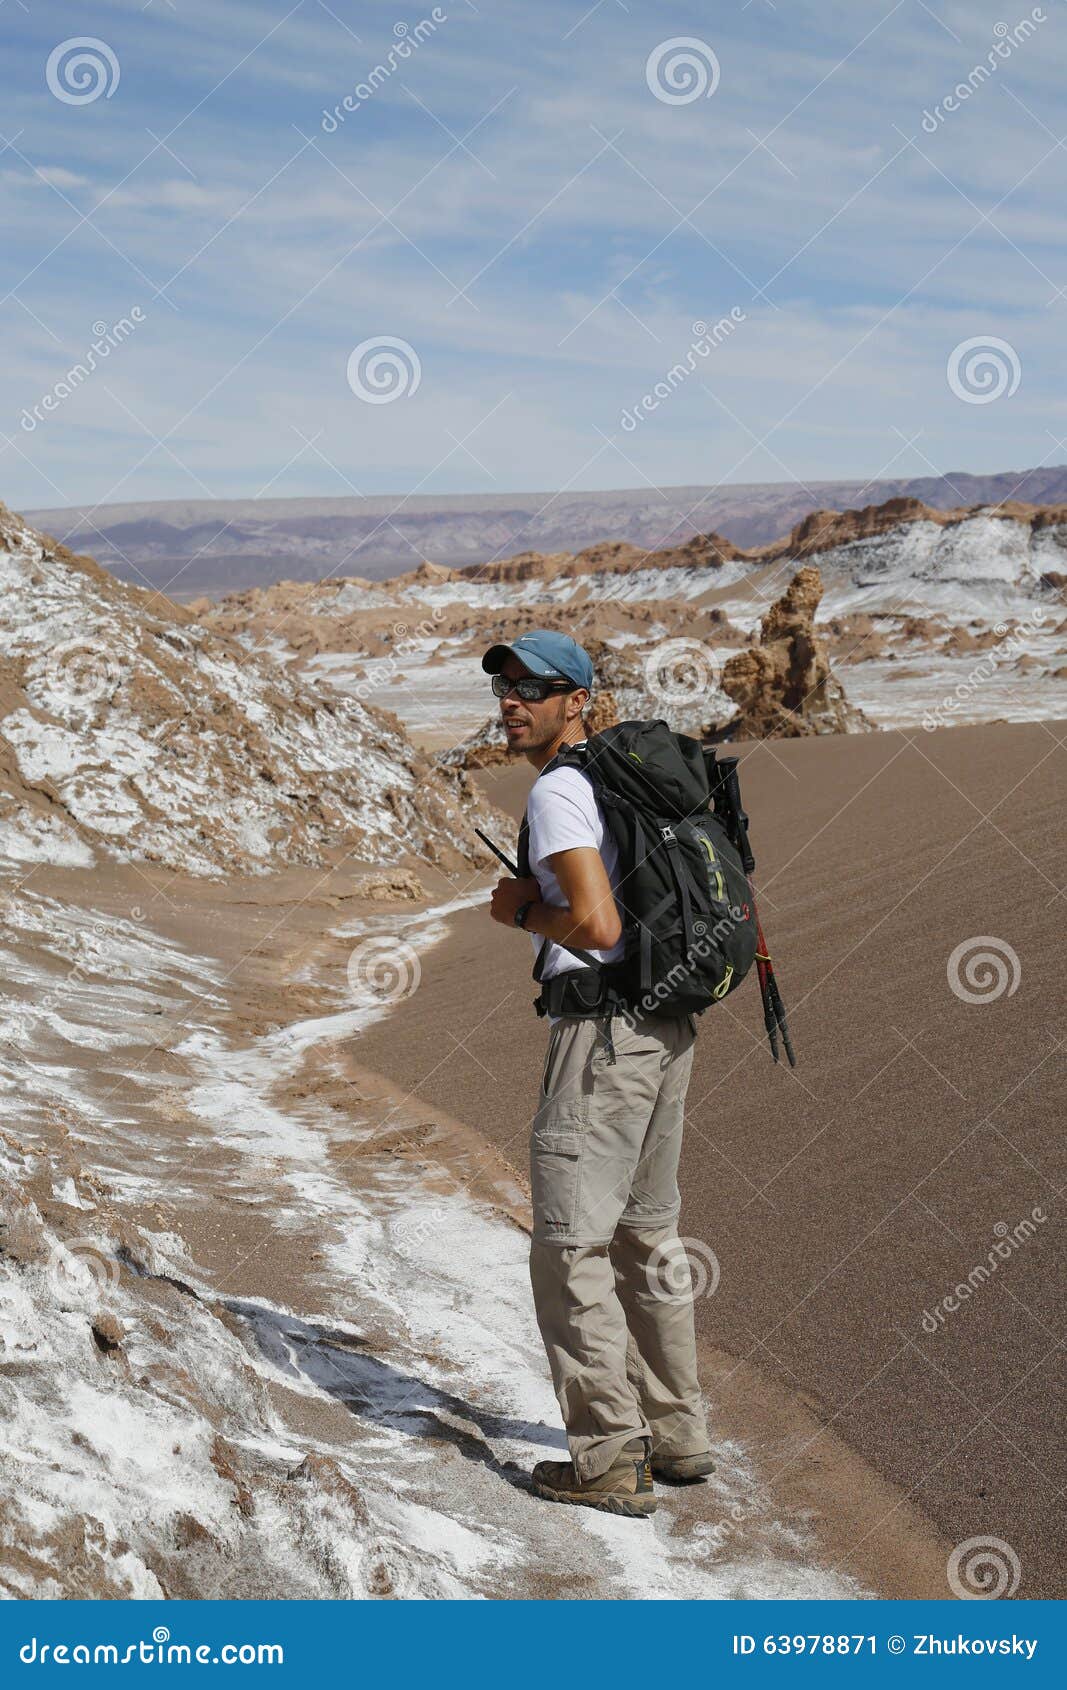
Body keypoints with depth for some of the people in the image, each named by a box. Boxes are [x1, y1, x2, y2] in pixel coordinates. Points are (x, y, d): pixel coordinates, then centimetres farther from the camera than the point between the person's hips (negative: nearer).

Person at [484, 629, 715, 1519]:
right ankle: (676, 1434, 28)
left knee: (570, 1248, -3)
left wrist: (520, 912, -6)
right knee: (646, 1237, 19)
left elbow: (596, 924, -23)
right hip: (668, 1026, 10)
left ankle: (610, 1460, 0)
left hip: (603, 1029, -10)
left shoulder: (558, 790, -13)